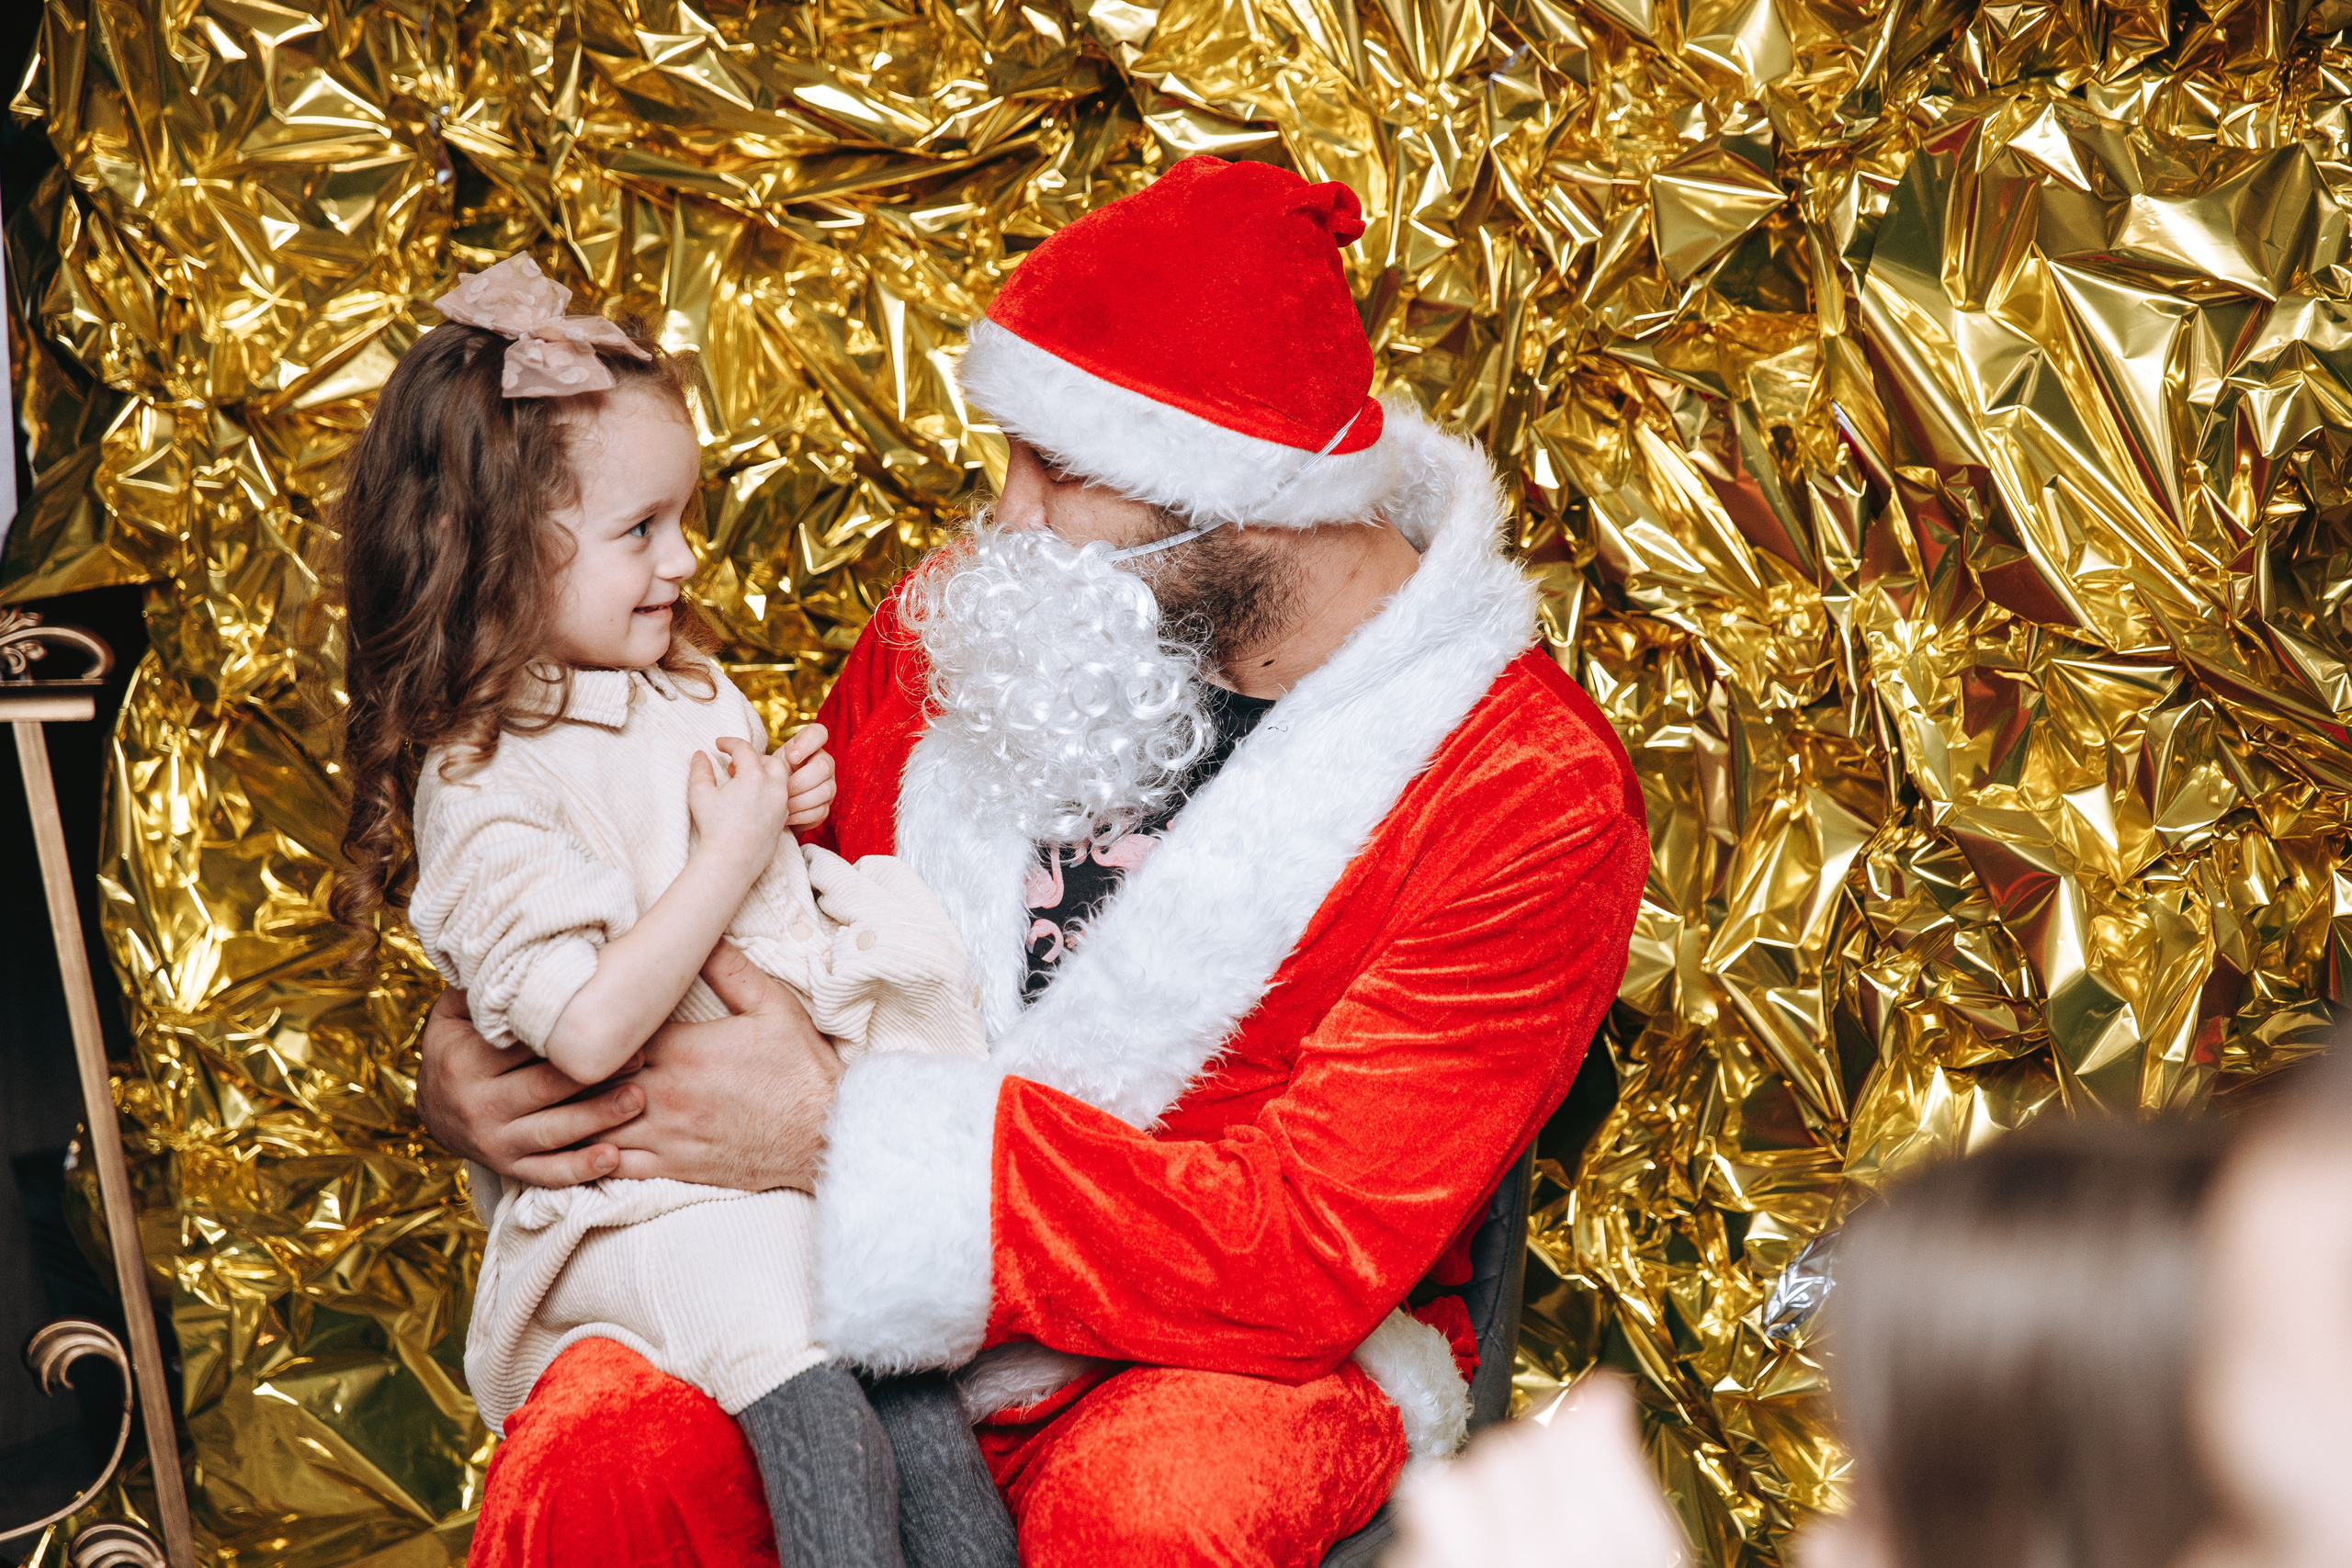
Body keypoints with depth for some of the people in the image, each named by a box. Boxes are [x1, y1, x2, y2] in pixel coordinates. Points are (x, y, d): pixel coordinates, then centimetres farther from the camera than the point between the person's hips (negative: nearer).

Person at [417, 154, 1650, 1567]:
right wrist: (483, 1043, -2)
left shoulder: (1533, 795, -12)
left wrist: (843, 1136, -22)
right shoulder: (961, 622, 5)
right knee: (602, 1445, -30)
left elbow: (1307, 1250, -19)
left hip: (1237, 1356, -3)